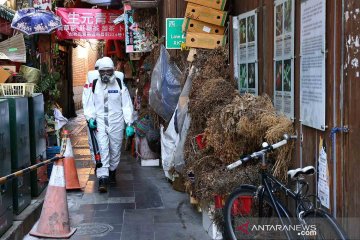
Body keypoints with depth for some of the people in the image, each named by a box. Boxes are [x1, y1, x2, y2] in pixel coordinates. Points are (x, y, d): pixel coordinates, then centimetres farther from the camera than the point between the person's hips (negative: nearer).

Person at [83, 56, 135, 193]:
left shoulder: (120, 85, -1)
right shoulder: (94, 85, 2)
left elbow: (127, 105, 1)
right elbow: (90, 104, 10)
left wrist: (129, 124, -5)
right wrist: (90, 118, -6)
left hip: (116, 123, 1)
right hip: (100, 122, 0)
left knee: (115, 150, 12)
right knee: (102, 149, -10)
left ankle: (112, 171, 36)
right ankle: (103, 179, -11)